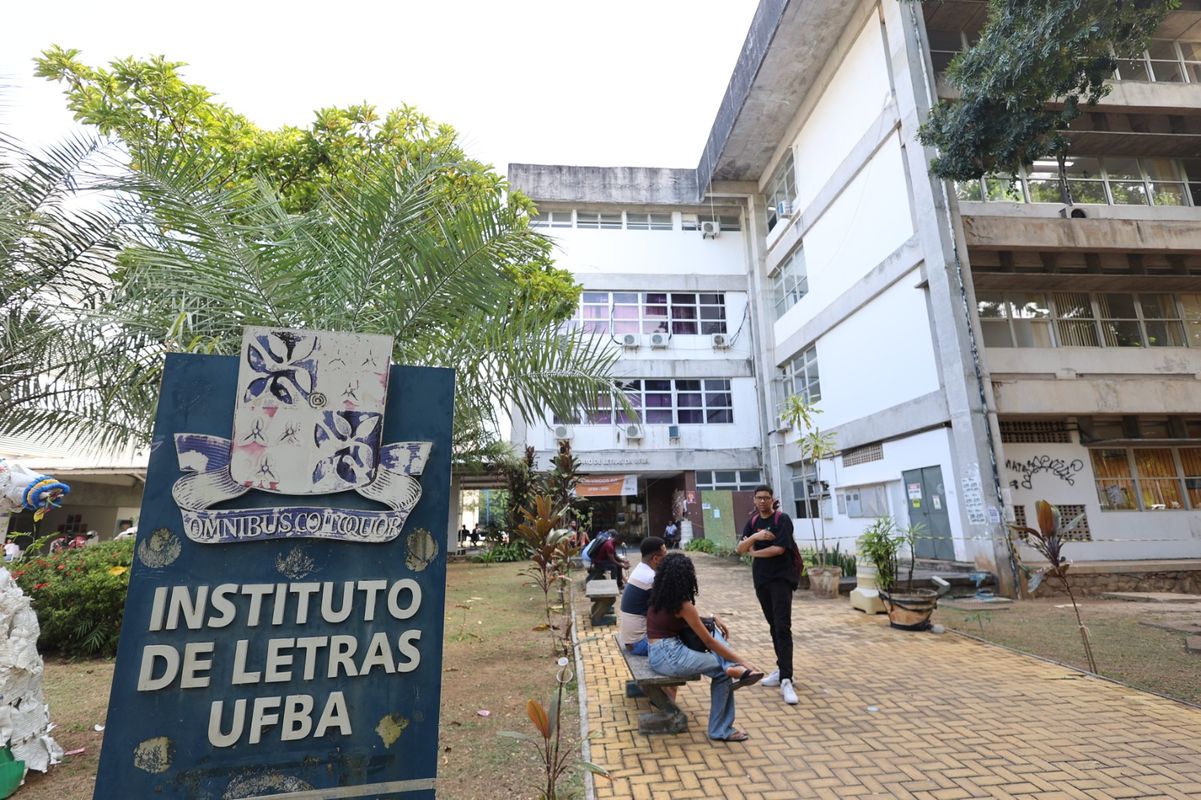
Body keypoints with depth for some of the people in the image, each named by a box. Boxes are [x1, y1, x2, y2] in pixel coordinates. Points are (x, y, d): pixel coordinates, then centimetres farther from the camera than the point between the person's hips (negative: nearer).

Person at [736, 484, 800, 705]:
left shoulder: (782, 519, -9)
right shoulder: (752, 522, 9)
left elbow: (779, 548, -19)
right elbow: (740, 549, 0)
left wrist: (754, 552, -5)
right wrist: (754, 537, -19)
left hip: (781, 578, -6)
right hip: (761, 579, 6)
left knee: (783, 627, -11)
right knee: (773, 626, 13)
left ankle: (786, 681, -14)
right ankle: (782, 670, 24)